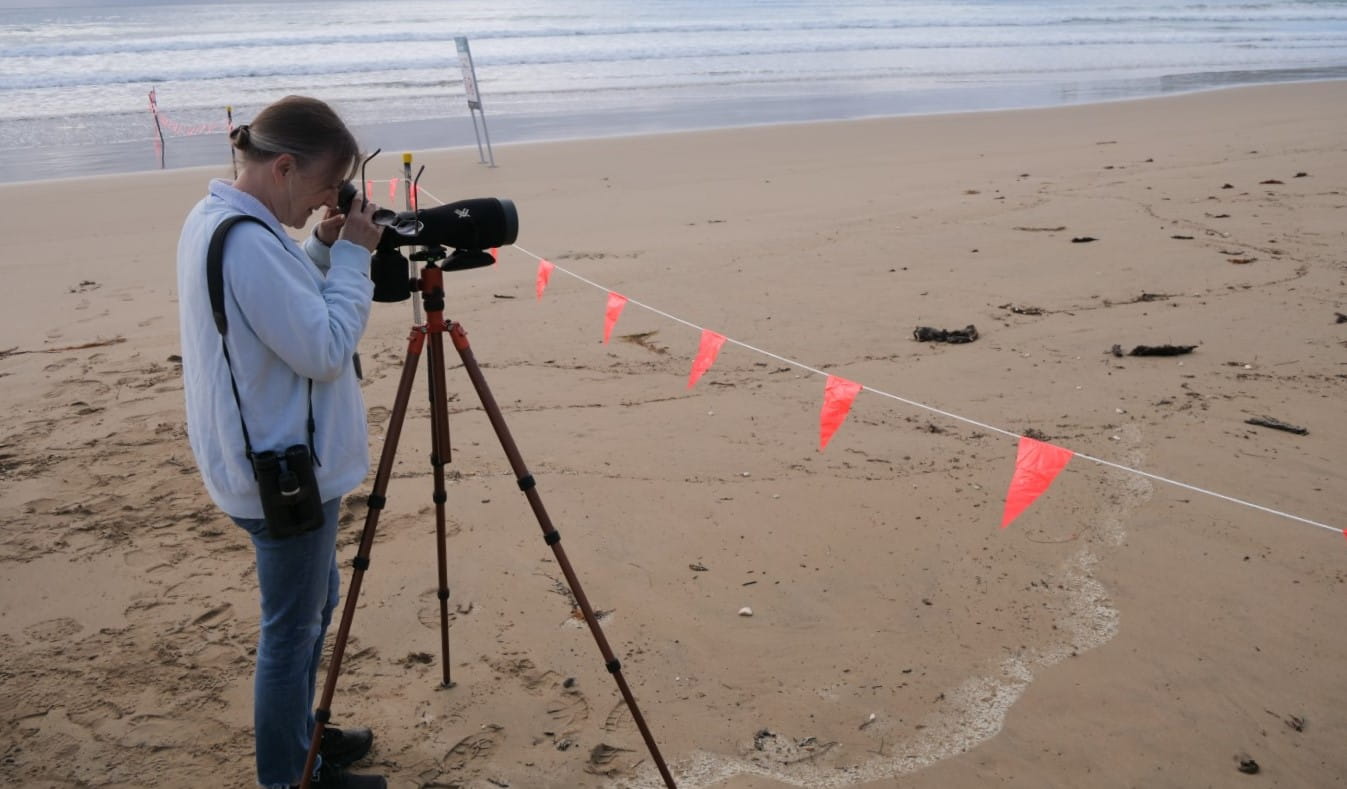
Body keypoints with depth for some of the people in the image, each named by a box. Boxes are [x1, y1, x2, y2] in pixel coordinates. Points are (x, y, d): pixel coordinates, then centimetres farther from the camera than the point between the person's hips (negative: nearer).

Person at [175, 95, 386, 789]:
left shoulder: (213, 219, 6)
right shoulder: (247, 241, -26)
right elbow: (327, 349, -23)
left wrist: (324, 249, 4)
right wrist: (351, 255, -16)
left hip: (272, 462, 10)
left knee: (313, 608, 24)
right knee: (291, 628, 6)